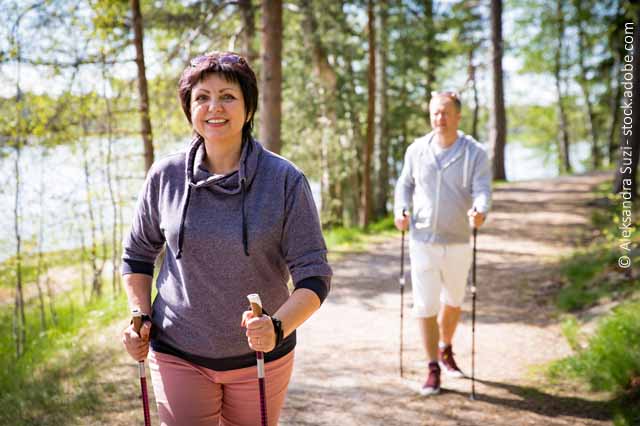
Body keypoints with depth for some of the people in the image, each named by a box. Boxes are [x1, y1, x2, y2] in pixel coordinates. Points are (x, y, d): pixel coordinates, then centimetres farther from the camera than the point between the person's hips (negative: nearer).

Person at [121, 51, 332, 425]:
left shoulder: (286, 180, -12)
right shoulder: (166, 176, -5)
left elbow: (314, 275, -11)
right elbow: (138, 254, 11)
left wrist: (278, 327, -28)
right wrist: (140, 316, -2)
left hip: (260, 356, 0)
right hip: (178, 355, 1)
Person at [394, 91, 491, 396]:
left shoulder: (475, 153, -6)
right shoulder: (416, 150, 0)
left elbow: (483, 190, -17)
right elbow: (405, 184, 12)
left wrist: (480, 211, -39)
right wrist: (400, 210, -7)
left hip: (458, 242, 0)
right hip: (423, 241, 0)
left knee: (453, 301, 19)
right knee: (425, 306, -3)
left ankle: (446, 350, 45)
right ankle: (433, 370, 10)